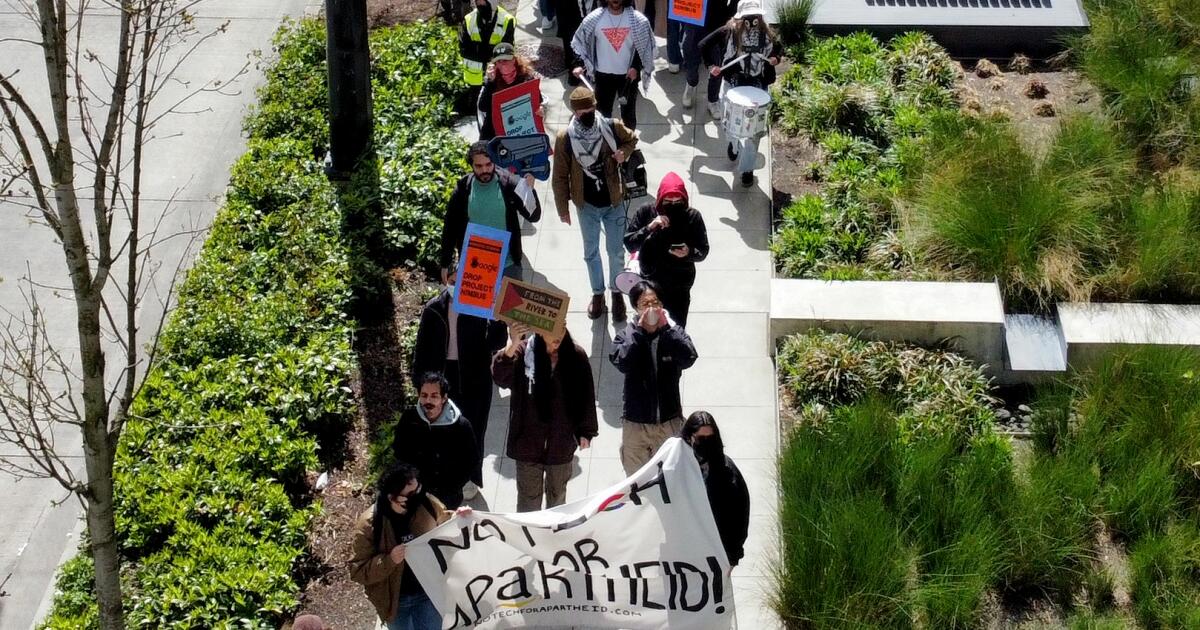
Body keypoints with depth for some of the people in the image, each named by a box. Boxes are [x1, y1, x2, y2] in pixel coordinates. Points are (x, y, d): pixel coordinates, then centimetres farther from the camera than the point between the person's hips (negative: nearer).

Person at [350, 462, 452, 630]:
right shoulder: (369, 524, -23)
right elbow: (358, 570, -18)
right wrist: (388, 560, -33)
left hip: (428, 593, 1)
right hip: (395, 599, -1)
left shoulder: (429, 504, -14)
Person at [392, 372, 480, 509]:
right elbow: (398, 453, 1)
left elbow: (472, 462, -9)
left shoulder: (461, 426, -20)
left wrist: (451, 488, -12)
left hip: (448, 498, -2)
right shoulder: (409, 418, -14)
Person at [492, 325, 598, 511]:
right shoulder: (523, 352, -12)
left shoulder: (576, 356, -5)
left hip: (562, 441, 2)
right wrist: (512, 346, -44)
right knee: (529, 497, 8)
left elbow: (586, 396, 2)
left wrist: (585, 431, 1)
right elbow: (501, 377, -28)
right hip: (529, 440, -2)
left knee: (557, 496, 19)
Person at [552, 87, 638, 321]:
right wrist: (563, 208, -4)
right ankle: (597, 292, 39)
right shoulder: (565, 138, -17)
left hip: (613, 203, 0)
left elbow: (631, 139, 8)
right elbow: (559, 176, -8)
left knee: (616, 251, 14)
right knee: (591, 253, 18)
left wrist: (623, 152, -15)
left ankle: (617, 292, 36)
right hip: (586, 205, 0)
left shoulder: (612, 127, -15)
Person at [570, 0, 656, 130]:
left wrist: (636, 67, -14)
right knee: (603, 112, 13)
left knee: (628, 112, 13)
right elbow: (579, 43, 0)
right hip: (603, 75, 1)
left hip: (628, 75, 0)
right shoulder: (593, 19, -11)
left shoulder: (638, 20, -13)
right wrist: (579, 65, -14)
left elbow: (646, 47, -2)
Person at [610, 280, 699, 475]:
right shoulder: (626, 335, -4)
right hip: (635, 422, 0)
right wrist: (640, 330, -21)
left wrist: (666, 327, -21)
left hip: (669, 422, 0)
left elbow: (688, 358, -21)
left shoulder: (674, 332, -3)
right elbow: (622, 363, -23)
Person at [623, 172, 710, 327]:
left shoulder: (693, 216, -11)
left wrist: (689, 253, -28)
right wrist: (649, 228, -28)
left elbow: (703, 251, -6)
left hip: (679, 289, -1)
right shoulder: (645, 212, -11)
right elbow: (629, 245, -13)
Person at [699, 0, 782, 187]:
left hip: (757, 88, 0)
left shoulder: (766, 34, -6)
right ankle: (734, 144, 54)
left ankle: (747, 168, 8)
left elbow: (779, 47, 14)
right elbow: (704, 45, -5)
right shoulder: (729, 31, -13)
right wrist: (711, 65, -13)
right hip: (733, 85, 0)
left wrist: (776, 58, -7)